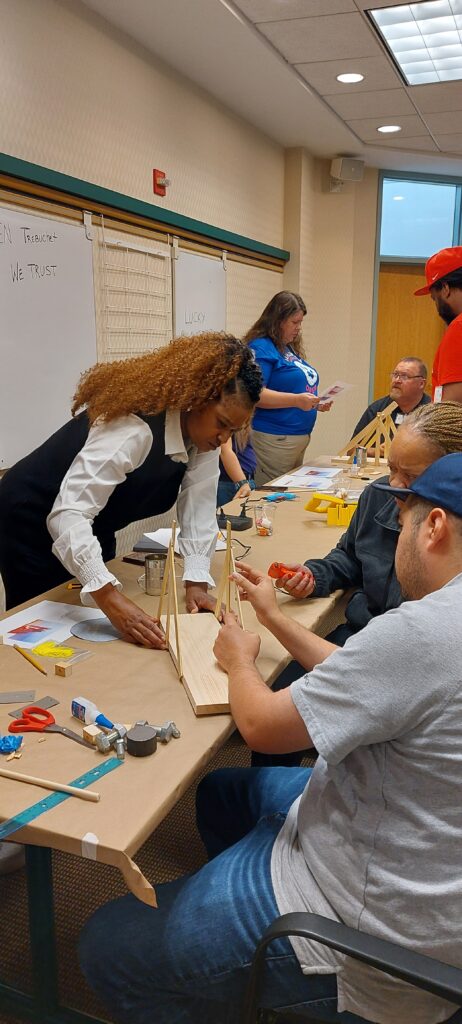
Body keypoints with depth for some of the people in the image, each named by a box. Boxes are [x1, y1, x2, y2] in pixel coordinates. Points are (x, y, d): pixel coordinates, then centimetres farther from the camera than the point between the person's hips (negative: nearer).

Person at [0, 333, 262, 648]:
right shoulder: (135, 426, -37)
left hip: (94, 527, 8)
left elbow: (199, 507, -14)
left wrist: (197, 583, -26)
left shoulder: (203, 430, -13)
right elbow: (68, 514, -44)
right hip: (36, 521, -7)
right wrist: (112, 598, -52)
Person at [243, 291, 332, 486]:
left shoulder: (291, 348, 18)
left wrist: (316, 403, 10)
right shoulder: (261, 348, -10)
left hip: (301, 437, 9)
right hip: (273, 439, -9)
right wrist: (296, 400, -27)